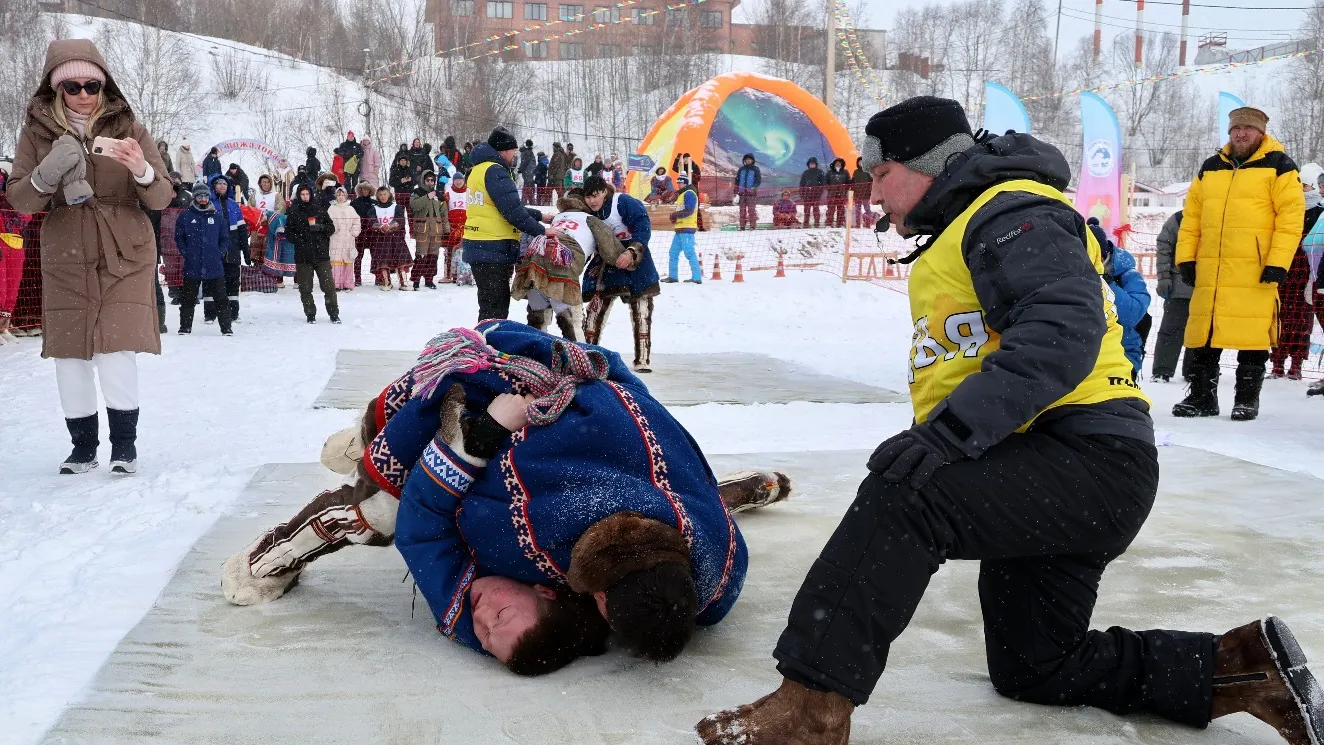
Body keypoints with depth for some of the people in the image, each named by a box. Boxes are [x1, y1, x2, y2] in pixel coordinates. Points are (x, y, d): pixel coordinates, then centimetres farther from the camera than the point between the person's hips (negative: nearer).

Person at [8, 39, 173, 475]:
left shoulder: (127, 128, -2)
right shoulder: (38, 130, 1)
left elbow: (161, 199, -5)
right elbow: (18, 199, -1)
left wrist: (142, 170, -27)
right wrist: (48, 175, -21)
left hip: (124, 258, -2)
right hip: (65, 259, 2)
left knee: (117, 354, -11)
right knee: (69, 357, 3)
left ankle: (124, 445, 5)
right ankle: (83, 447, 19)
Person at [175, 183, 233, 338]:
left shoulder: (217, 217, 7)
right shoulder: (185, 216, 3)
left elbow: (225, 238, 12)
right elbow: (179, 237, 6)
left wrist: (220, 254, 0)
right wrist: (186, 254, -4)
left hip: (214, 266, 1)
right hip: (192, 266, 0)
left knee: (220, 297, 2)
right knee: (188, 298, 6)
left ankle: (226, 327, 7)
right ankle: (185, 326, 16)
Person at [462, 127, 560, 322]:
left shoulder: (479, 169, 18)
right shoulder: (495, 171, -14)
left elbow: (510, 206, 22)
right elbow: (512, 211, -20)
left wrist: (540, 216, 19)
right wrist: (541, 231, -14)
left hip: (478, 247, 10)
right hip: (493, 249, -10)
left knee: (497, 303, 18)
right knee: (495, 308, -7)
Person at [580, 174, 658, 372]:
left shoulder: (624, 202, -16)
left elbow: (643, 227, -24)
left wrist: (631, 252, -34)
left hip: (635, 263, -5)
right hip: (607, 265, 5)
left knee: (641, 311, -4)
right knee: (595, 308, 2)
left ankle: (643, 358, 2)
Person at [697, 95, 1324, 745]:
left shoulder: (1013, 215, -11)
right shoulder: (955, 239, 23)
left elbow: (1063, 331, -29)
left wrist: (952, 429, -35)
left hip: (1092, 460, -12)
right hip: (1043, 480, 12)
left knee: (900, 498, -31)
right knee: (1029, 668, 16)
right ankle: (1242, 668, 18)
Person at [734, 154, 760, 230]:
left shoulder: (755, 169, 4)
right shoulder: (741, 169, 14)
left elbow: (759, 180, -1)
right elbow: (737, 181, 17)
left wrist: (754, 187, -20)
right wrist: (736, 192, 11)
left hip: (752, 192, -4)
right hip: (742, 192, 4)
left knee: (751, 209, -10)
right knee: (742, 210, 2)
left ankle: (752, 225, -8)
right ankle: (742, 226, 4)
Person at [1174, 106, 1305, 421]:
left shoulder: (1278, 166, 1)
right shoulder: (1210, 168, 16)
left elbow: (1291, 216, -6)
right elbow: (1191, 216, 17)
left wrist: (1278, 263, -14)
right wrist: (1186, 258, 7)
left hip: (1255, 271, -4)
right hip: (1210, 270, 5)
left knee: (1252, 335, -2)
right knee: (1203, 335, 6)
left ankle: (1247, 399, 9)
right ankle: (1202, 396, 16)